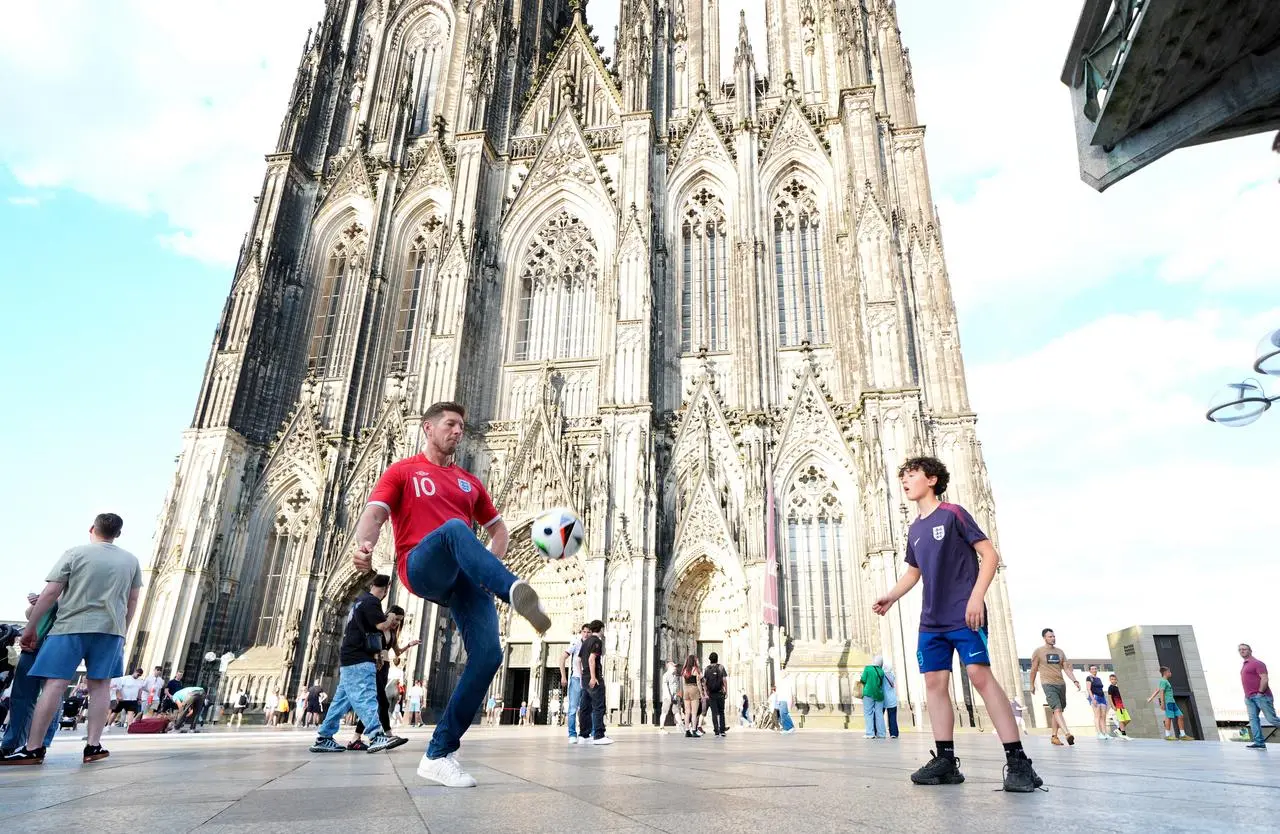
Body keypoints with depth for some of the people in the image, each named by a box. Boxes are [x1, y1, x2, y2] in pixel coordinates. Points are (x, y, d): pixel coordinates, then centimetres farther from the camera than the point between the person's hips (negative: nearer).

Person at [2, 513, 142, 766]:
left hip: (71, 626, -2)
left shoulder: (74, 554, -1)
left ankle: (32, 749, -1)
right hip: (110, 628, 3)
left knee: (55, 684, -2)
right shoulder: (131, 560, 9)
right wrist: (122, 630, 22)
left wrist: (31, 626, 4)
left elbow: (50, 593, -4)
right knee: (100, 685, 4)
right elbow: (133, 600, 12)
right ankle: (93, 746, 3)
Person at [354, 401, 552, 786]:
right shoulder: (403, 472, 15)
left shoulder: (469, 482, 26)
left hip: (466, 578, 4)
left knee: (488, 655, -16)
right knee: (455, 528, -37)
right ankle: (515, 591, -63)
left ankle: (438, 755, -3)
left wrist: (490, 565, 10)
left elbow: (498, 527, 31)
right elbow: (374, 513, 0)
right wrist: (364, 545, -24)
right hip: (421, 568, -4)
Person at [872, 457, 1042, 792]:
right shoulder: (914, 530, 15)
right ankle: (946, 761, 7)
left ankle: (1018, 761, -9)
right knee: (934, 681, 2)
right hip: (932, 621, 7)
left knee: (980, 675, -15)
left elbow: (990, 555, -7)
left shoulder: (953, 513, -4)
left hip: (964, 616, -7)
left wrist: (976, 596, -18)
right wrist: (891, 597, 12)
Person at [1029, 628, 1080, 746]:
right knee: (1057, 709, -20)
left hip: (1061, 684, 6)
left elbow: (1066, 668, 10)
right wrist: (1032, 685, 8)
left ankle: (1054, 736, 16)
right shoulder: (1038, 652, -1)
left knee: (1058, 711, 8)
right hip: (1048, 684, -6)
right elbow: (1034, 670, 5)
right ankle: (1067, 734, -33)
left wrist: (1075, 681, -5)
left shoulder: (1060, 652, 13)